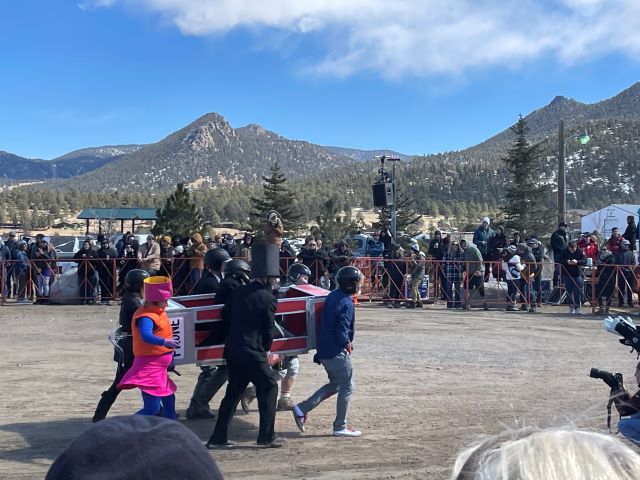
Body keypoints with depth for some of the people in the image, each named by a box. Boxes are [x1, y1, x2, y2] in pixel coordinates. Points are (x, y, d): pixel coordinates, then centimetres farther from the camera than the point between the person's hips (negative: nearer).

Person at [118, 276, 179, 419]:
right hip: (149, 366, -11)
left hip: (159, 367, 11)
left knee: (169, 400, 23)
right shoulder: (146, 317, -20)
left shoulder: (157, 312, 12)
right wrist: (164, 342, -48)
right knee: (152, 407, -16)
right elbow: (146, 336, -38)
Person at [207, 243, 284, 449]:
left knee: (234, 391, 17)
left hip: (232, 350, 7)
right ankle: (267, 436, 10)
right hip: (253, 353, -7)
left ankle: (218, 438, 17)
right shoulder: (269, 299, -8)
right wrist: (266, 350, 13)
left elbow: (225, 316, 14)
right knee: (269, 387, 9)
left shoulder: (238, 292, 9)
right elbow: (269, 330, -4)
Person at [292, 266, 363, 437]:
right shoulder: (347, 303, -19)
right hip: (337, 352, -9)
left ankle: (302, 409, 16)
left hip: (324, 350, 9)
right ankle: (340, 427, 11)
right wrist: (348, 345, -6)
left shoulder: (332, 296, 8)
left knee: (335, 384, 21)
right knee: (347, 387, 5)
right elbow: (342, 331, -25)